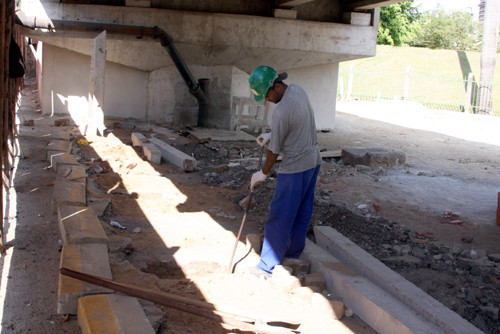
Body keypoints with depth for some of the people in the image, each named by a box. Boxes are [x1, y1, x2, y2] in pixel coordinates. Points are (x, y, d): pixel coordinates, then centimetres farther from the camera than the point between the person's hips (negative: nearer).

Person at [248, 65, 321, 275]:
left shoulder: (282, 110, -25)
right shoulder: (298, 90, 2)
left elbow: (274, 150, -15)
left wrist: (263, 174, -1)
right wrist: (271, 135, 9)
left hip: (295, 167, -10)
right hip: (314, 160, 10)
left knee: (280, 217, -2)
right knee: (302, 211, 18)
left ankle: (267, 266, 4)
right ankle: (294, 251, 32)